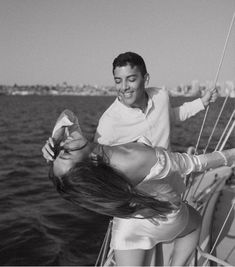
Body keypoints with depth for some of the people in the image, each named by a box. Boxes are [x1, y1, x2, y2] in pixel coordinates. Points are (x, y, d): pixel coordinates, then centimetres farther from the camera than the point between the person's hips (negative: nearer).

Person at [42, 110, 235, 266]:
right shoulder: (140, 159, -42)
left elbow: (67, 116, -12)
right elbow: (193, 164, -25)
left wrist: (53, 143, -31)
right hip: (164, 218, -3)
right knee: (194, 222, 29)